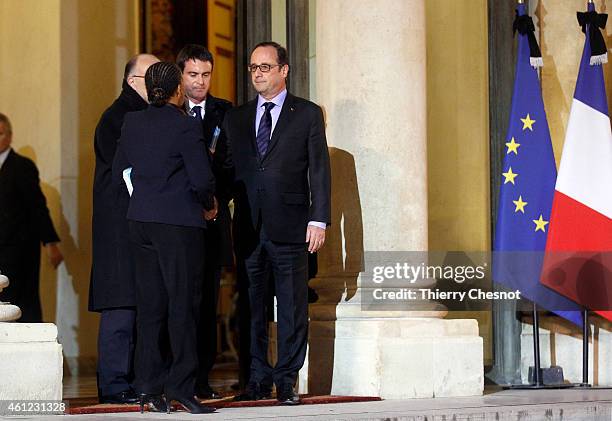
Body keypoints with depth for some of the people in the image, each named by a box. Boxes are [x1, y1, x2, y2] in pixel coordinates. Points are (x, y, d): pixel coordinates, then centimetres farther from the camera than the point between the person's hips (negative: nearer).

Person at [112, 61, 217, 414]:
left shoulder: (132, 123, 7)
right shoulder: (186, 126, -11)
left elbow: (120, 172, 13)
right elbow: (202, 180, -14)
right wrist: (209, 205, 5)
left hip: (140, 221, 6)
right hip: (179, 223, -6)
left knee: (149, 304, 9)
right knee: (183, 303, -1)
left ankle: (149, 387, 10)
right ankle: (180, 385, -3)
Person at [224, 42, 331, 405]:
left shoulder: (307, 114, 5)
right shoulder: (236, 118, 15)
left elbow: (319, 170, 0)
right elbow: (230, 169, 15)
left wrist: (319, 219, -8)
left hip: (289, 225, -3)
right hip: (248, 226, 3)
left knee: (293, 307, -1)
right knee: (252, 306, 5)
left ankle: (287, 379, 5)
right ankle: (258, 378, 12)